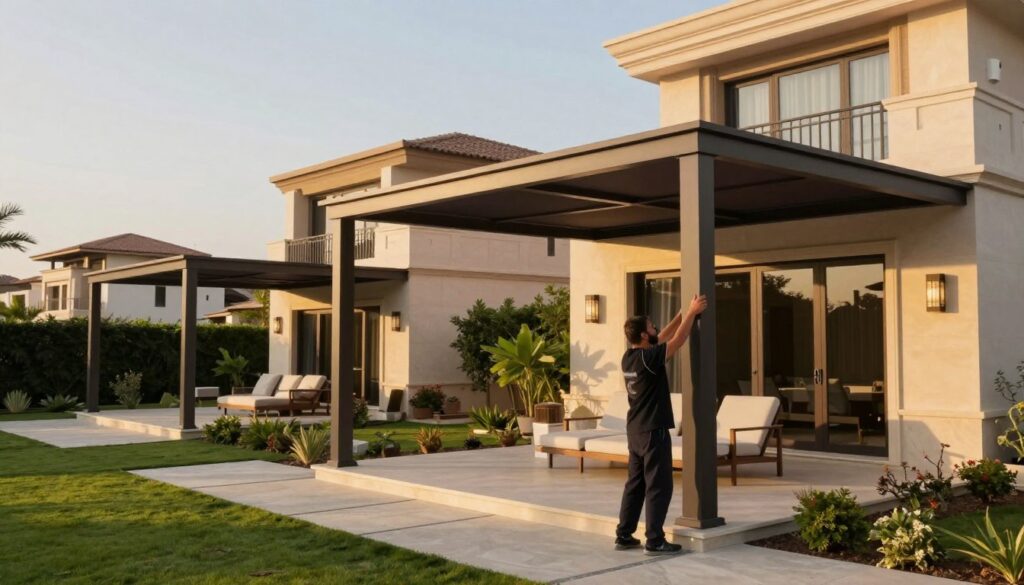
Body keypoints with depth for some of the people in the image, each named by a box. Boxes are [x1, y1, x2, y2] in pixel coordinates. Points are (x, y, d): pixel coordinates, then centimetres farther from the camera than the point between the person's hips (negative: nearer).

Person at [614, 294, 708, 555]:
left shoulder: (629, 357, 7)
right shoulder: (648, 358, -19)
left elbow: (662, 338, 19)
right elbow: (677, 340, -13)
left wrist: (682, 314, 20)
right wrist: (692, 313, -3)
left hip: (635, 431, 9)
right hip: (653, 431, -9)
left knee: (635, 483, 14)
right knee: (659, 486, -2)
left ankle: (623, 536, 18)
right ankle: (654, 541, 0)